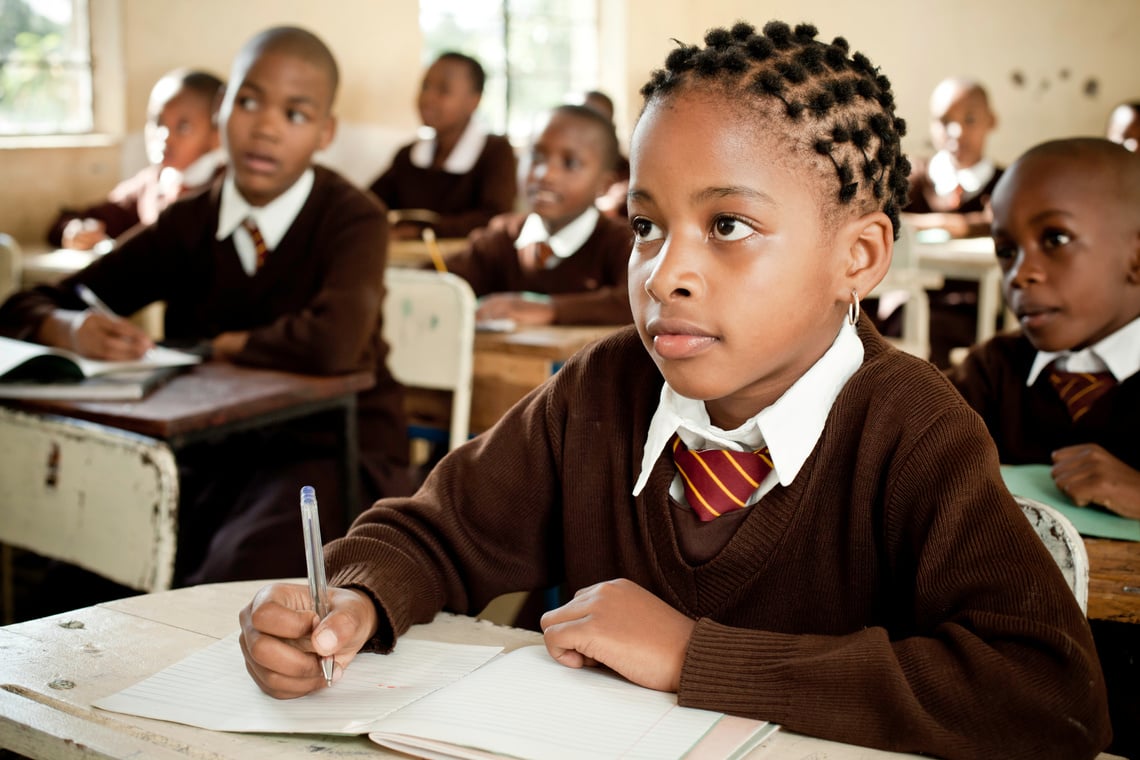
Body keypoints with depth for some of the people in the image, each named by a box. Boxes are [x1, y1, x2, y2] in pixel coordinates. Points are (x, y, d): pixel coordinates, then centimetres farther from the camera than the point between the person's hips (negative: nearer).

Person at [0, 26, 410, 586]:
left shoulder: (353, 220, -7)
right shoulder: (187, 224, 6)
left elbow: (333, 342, -30)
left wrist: (217, 346, -12)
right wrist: (74, 329, -15)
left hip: (330, 454, -4)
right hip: (208, 459, 4)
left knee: (240, 573, -33)